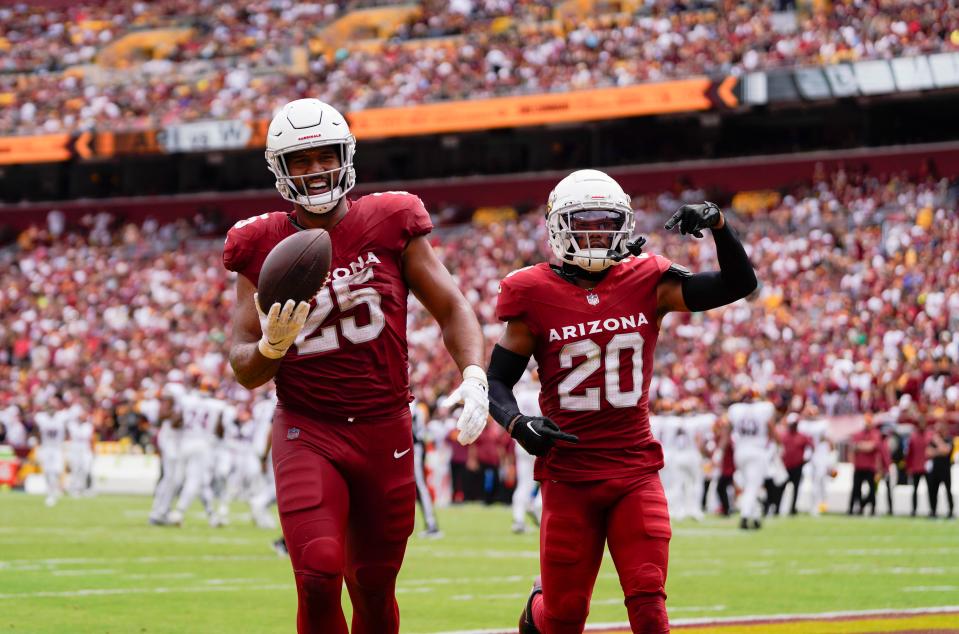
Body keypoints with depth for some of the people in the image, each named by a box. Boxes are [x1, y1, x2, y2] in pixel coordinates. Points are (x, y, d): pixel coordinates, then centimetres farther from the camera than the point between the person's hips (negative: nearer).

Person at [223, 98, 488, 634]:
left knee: (374, 589, 9)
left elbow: (451, 307, 2)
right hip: (308, 433, -1)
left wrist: (475, 377, -15)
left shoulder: (391, 224, 0)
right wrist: (271, 346, -21)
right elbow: (245, 370, 2)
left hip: (385, 429, 1)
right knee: (319, 577, -21)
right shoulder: (262, 247, 0)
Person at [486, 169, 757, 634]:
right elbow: (498, 380, 1)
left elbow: (739, 284, 2)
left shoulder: (647, 282, 2)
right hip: (568, 473, -1)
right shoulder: (536, 295, -3)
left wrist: (718, 225, -13)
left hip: (635, 469, 1)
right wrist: (517, 425, -18)